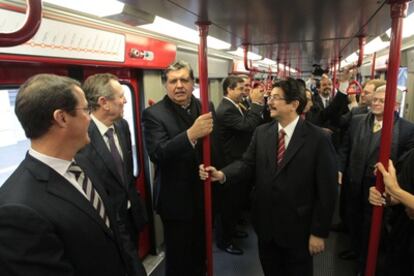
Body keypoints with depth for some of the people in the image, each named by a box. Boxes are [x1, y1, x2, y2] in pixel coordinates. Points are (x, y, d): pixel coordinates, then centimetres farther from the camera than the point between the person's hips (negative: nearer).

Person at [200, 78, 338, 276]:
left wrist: (319, 232, -10)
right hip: (265, 223, 4)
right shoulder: (261, 132, 0)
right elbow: (247, 163, -5)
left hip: (298, 227, -3)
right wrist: (222, 175, -25)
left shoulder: (318, 139, -14)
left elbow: (326, 190, -12)